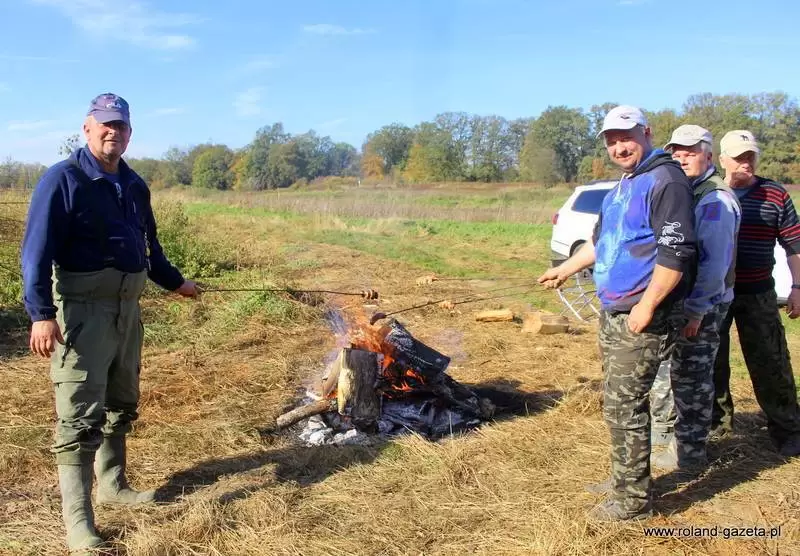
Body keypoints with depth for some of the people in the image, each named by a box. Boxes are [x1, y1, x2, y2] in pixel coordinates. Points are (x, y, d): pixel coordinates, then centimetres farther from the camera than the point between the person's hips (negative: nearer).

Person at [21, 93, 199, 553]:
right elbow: (37, 251, -17)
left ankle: (113, 485, 36)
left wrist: (175, 281, 31)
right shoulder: (63, 179, -11)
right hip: (83, 309, -7)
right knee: (80, 414, -6)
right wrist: (42, 313, -27)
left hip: (128, 307, 8)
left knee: (121, 403, 18)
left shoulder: (134, 185, 11)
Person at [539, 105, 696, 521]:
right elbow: (600, 241, 29)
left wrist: (647, 307, -23)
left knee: (624, 407, -4)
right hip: (612, 314, 10)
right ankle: (626, 480, 30)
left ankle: (632, 499, 8)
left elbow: (676, 252, -22)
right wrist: (566, 269, 35)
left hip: (639, 318, -10)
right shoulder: (622, 188, 16)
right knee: (617, 403, 17)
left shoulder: (665, 181, -14)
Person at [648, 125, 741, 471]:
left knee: (691, 378, 0)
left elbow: (715, 262, -22)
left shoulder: (715, 199, -17)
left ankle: (689, 454, 12)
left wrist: (696, 310, -22)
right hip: (676, 301, 9)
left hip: (701, 306, -9)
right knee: (665, 367, 21)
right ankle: (662, 424, 39)